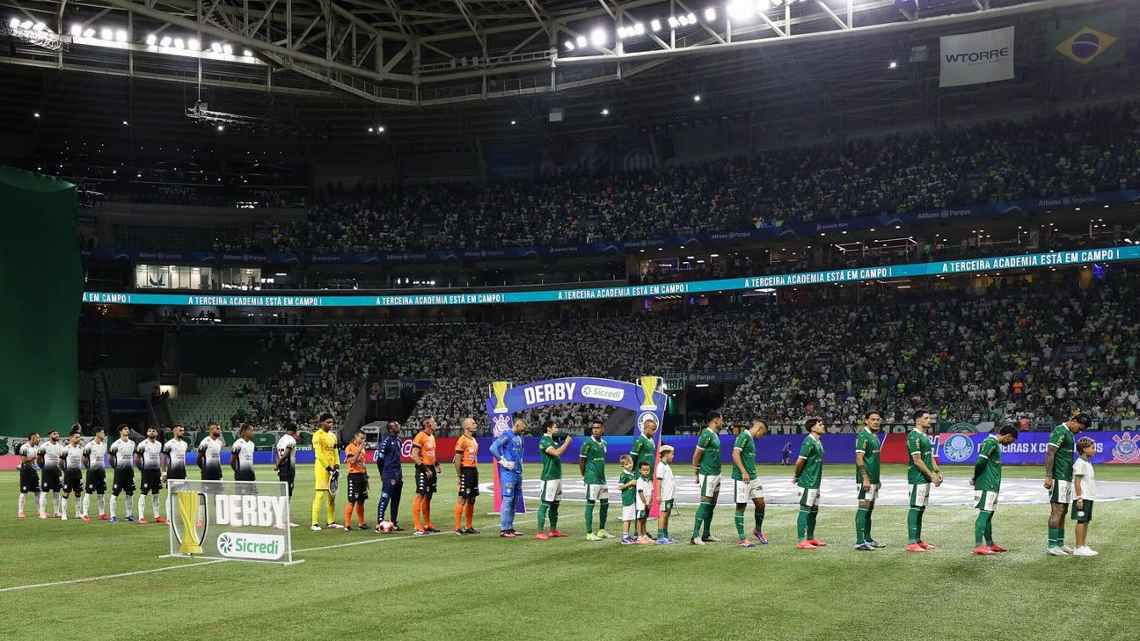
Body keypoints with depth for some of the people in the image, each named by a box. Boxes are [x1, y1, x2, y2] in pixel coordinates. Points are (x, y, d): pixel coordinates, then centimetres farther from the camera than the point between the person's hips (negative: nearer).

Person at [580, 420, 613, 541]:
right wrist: (584, 476, -4)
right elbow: (581, 462, -9)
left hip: (602, 478, 8)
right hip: (592, 480, -8)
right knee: (590, 504, -5)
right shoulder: (588, 443, -11)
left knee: (605, 503, 12)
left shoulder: (603, 443, 12)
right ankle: (589, 533, -2)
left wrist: (601, 474, 15)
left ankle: (601, 531, 23)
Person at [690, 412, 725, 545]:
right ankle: (695, 536, -13)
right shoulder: (707, 435, -16)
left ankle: (706, 535, 19)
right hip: (708, 475, -10)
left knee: (712, 504, 12)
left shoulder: (715, 435, 14)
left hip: (716, 474, 10)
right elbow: (696, 454, -15)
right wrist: (696, 473, -11)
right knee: (705, 503, -12)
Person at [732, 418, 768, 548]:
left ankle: (758, 530, 30)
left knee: (760, 503, 10)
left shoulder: (751, 439, 17)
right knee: (741, 507, -2)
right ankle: (741, 539, 4)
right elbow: (735, 454, -21)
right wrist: (743, 472, -24)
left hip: (753, 478, 9)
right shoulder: (743, 436, -12)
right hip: (742, 478, -9)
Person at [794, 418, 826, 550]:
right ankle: (802, 541, -3)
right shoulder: (809, 442, -17)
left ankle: (810, 538, 26)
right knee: (805, 510, -6)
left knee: (814, 510, 16)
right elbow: (800, 461, -19)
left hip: (815, 483, 9)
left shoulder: (818, 442, 14)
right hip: (808, 483, -9)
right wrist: (796, 476, -7)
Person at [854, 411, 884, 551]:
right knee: (863, 508, -9)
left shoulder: (875, 436, 16)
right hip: (866, 479, -10)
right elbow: (859, 458, -18)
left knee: (870, 508, 14)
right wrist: (865, 478, -24)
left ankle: (868, 539, 22)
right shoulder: (863, 435, -12)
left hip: (874, 479, 10)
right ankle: (860, 542, -9)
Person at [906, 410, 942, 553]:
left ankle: (918, 540, 18)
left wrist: (937, 472, 10)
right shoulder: (914, 436, -14)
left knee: (921, 509, 12)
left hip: (926, 478, 10)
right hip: (917, 478, -10)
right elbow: (917, 460, -18)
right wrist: (931, 475, -17)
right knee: (915, 508, -9)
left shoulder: (925, 436, 17)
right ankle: (911, 543, -8)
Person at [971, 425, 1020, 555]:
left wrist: (975, 479, 8)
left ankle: (990, 544, 24)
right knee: (984, 513, -10)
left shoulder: (994, 443, 18)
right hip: (986, 485, -10)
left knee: (989, 514, 15)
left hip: (992, 486, 10)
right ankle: (978, 546, -12)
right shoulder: (991, 442, -15)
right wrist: (975, 478, -9)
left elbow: (981, 462, 18)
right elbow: (981, 461, -23)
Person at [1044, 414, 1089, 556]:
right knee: (1057, 511, -10)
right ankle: (1051, 545, -9)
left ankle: (1060, 543, 17)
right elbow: (1050, 454, -17)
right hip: (1058, 479, -10)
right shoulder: (1059, 431, -11)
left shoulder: (1069, 433, 19)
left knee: (1063, 512, 11)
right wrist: (1048, 477, -22)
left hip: (1067, 479, 10)